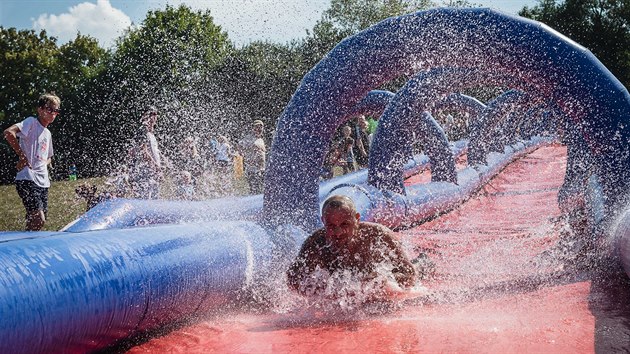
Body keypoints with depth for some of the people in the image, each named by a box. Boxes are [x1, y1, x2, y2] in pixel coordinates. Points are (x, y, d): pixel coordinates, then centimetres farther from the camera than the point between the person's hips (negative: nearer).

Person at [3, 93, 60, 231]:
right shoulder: (31, 122, -4)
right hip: (28, 180, -8)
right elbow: (8, 132, -22)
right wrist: (22, 156, -17)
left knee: (38, 222, 7)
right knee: (39, 220, -17)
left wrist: (45, 163, 13)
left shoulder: (48, 134, 21)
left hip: (43, 183, 8)